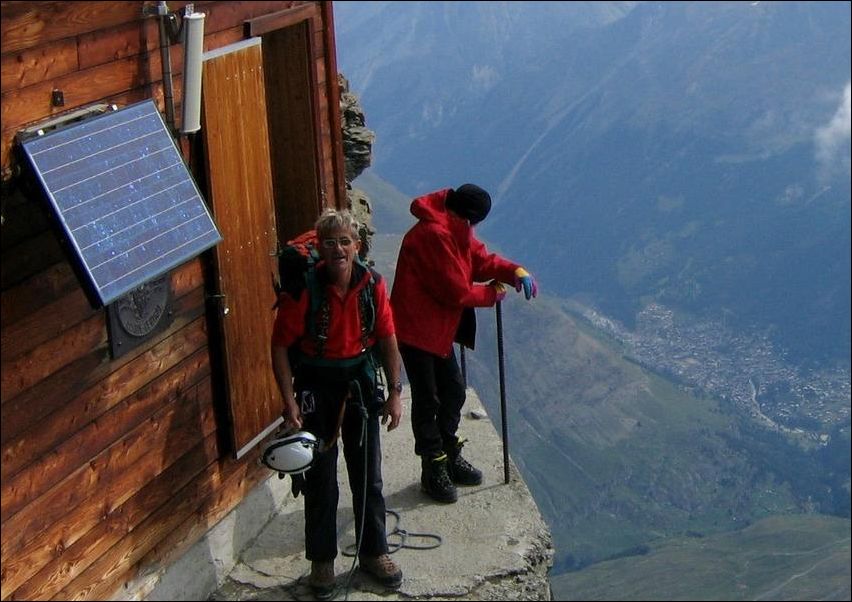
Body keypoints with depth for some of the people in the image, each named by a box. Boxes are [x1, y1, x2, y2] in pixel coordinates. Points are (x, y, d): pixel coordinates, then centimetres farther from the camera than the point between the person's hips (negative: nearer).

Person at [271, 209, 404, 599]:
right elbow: (280, 347, -12)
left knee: (368, 474, 12)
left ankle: (373, 553, 29)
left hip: (359, 380, 3)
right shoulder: (303, 289, -18)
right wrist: (290, 402, -17)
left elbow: (387, 340, 2)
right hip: (315, 385, -3)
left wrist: (395, 393, 1)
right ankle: (321, 561, 21)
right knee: (320, 478, 5)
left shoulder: (372, 285, -9)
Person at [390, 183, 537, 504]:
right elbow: (457, 291, -24)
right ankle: (433, 470, 13)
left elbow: (481, 259, 10)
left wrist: (515, 272, -9)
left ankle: (450, 457, 33)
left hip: (439, 327, 10)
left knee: (453, 390, 18)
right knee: (427, 400, 1)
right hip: (416, 328, -10)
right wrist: (492, 293, -7)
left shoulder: (454, 229, 6)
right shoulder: (434, 235, -26)